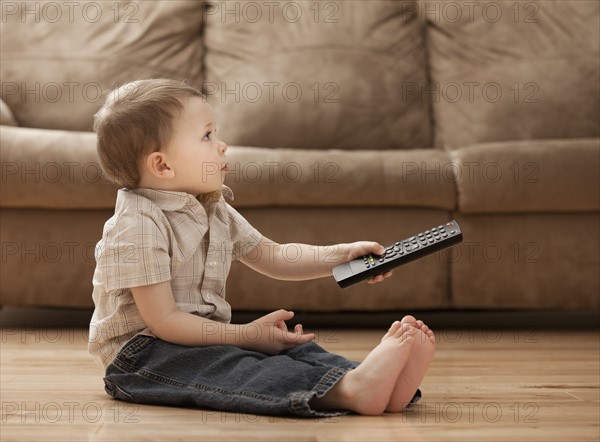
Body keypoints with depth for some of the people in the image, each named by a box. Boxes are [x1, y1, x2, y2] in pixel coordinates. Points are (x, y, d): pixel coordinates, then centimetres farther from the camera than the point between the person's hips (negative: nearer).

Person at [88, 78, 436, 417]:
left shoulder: (215, 210, 9)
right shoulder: (139, 225, -20)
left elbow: (274, 257, 19)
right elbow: (163, 321, -22)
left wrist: (343, 254, 7)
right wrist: (248, 335, -21)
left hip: (203, 338, 8)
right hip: (141, 351, -8)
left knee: (289, 346, -17)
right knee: (233, 366, -34)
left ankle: (387, 386, -41)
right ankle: (348, 391, -58)